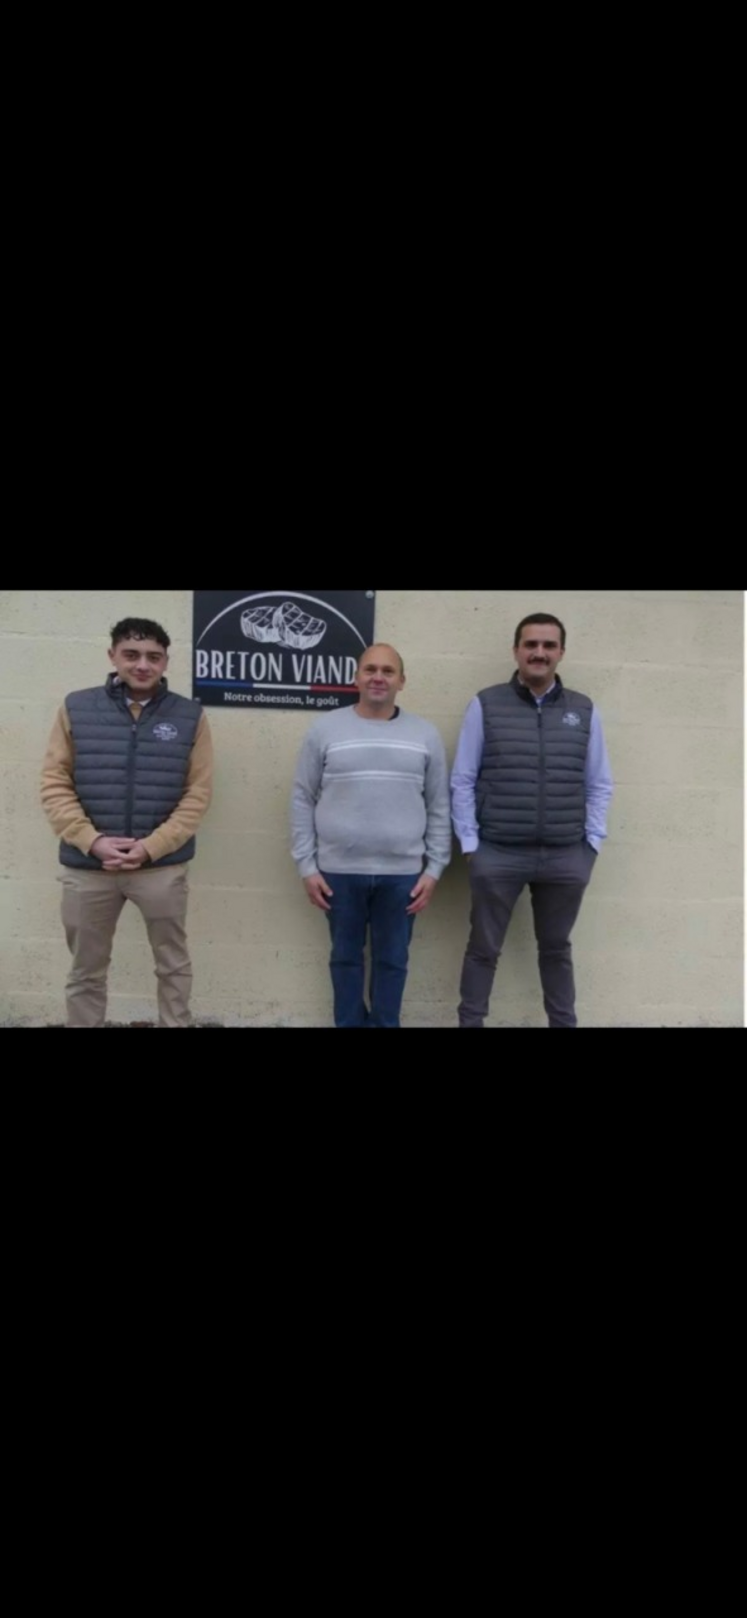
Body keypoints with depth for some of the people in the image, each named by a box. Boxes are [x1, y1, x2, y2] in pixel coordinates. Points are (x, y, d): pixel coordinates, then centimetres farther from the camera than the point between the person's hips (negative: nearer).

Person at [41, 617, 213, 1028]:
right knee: (86, 971, 14)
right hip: (87, 866, 1)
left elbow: (197, 793, -3)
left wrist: (151, 847, -13)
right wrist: (92, 841, -13)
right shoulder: (76, 708, 2)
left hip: (163, 866, 0)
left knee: (173, 965, 13)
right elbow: (55, 784, 0)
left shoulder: (189, 716, 0)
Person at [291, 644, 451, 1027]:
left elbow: (439, 808, 6)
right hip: (339, 870, 0)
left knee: (392, 960, 11)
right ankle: (349, 1023, 29)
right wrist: (307, 866, -1)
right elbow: (302, 800, 3)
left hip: (402, 873, 1)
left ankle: (384, 1024, 27)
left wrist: (434, 869, 2)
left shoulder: (425, 735, 4)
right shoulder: (325, 730, 0)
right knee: (346, 957, 13)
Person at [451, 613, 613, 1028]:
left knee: (557, 949, 16)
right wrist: (469, 844, -4)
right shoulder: (485, 705, 0)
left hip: (566, 858, 2)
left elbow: (598, 786, 9)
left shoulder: (584, 711, 6)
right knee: (484, 949, 8)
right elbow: (463, 782, 0)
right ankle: (469, 1022, 22)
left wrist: (591, 845, 3)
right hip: (497, 855, -2)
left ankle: (564, 1023, 30)